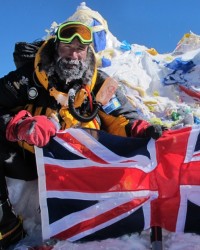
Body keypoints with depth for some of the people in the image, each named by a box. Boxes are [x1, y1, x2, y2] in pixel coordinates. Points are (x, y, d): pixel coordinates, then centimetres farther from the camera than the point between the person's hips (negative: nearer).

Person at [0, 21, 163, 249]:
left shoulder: (99, 84, 4)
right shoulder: (30, 75, -1)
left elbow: (120, 119, 3)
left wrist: (139, 130, -19)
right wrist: (20, 125, -26)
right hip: (30, 159, 0)